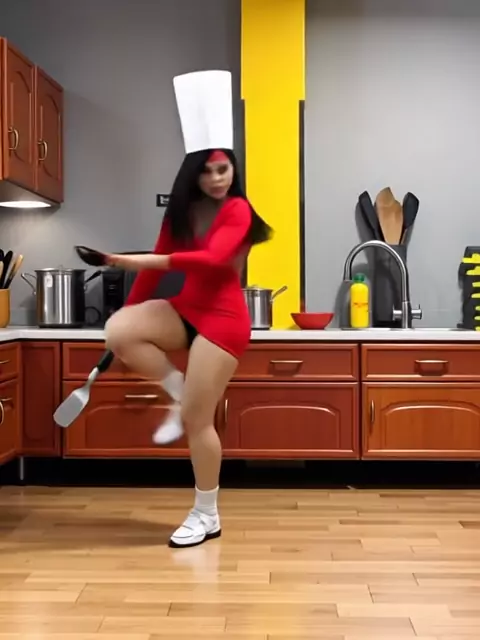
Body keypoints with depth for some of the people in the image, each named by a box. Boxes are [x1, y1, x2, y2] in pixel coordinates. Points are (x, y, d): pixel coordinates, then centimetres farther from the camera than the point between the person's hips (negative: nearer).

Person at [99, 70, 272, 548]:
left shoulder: (237, 211, -13)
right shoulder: (182, 210, 7)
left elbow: (213, 259, -30)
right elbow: (159, 265, 10)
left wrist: (143, 260, -35)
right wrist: (129, 315, 10)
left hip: (223, 317, -6)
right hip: (186, 309, 6)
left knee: (198, 419, -4)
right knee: (118, 331, -21)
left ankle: (206, 516, 15)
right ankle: (180, 394, 2)